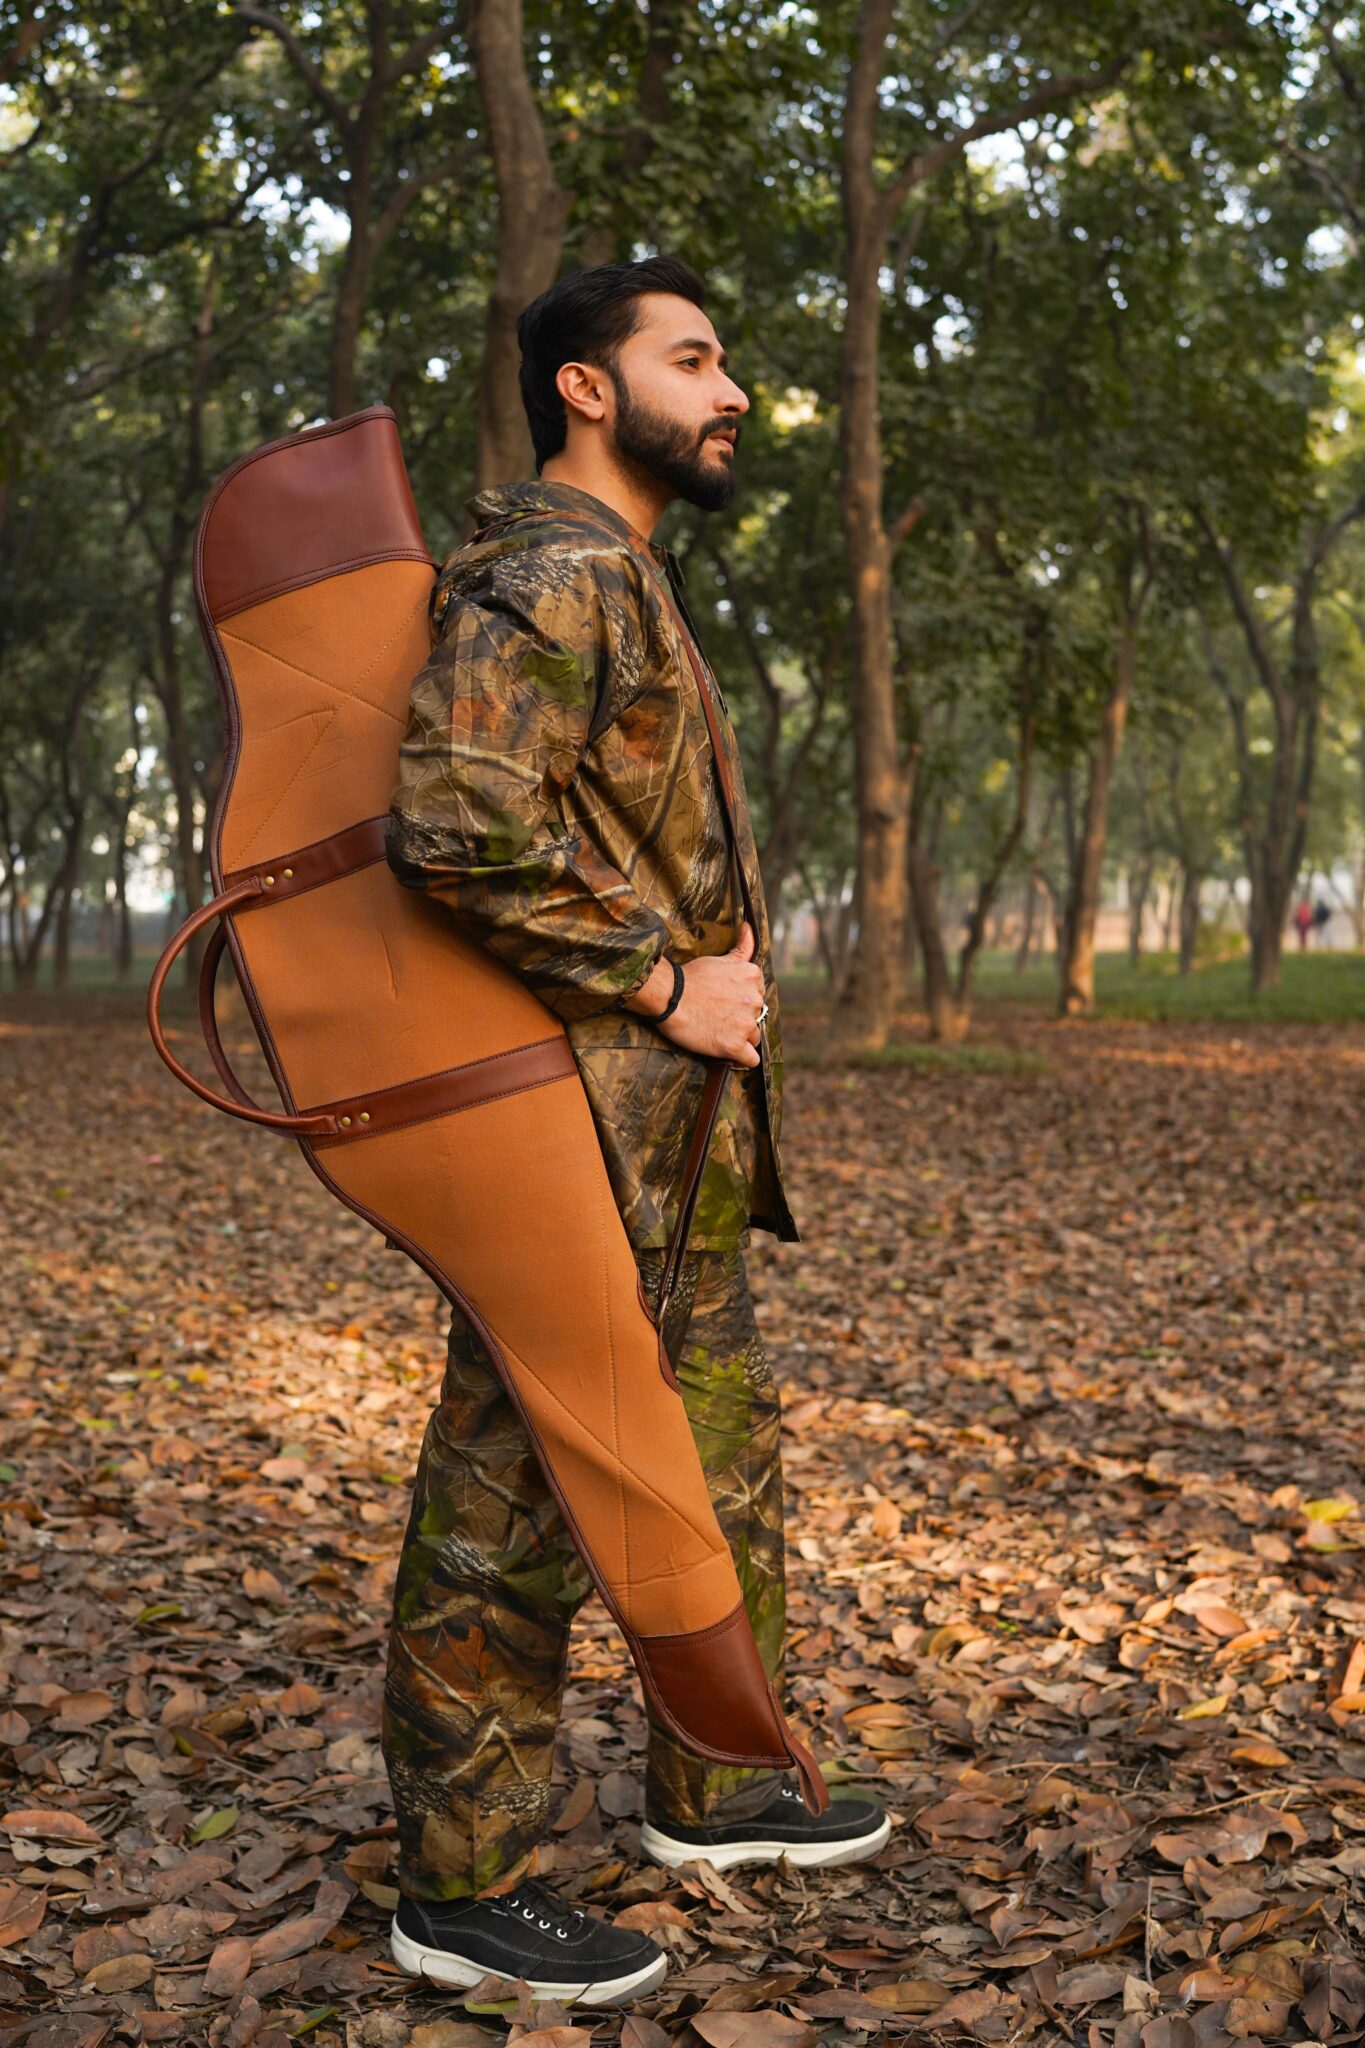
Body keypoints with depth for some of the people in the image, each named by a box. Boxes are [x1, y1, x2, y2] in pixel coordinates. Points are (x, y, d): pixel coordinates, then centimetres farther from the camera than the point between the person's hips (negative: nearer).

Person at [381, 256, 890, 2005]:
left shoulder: (620, 582, 19)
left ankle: (711, 1791, 34)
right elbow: (461, 827, -29)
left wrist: (704, 983, 12)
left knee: (723, 1449, 19)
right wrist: (663, 979, -19)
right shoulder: (552, 573, -14)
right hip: (573, 1118, -11)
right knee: (517, 1500, -1)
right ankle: (461, 1887, 12)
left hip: (671, 1132, 11)